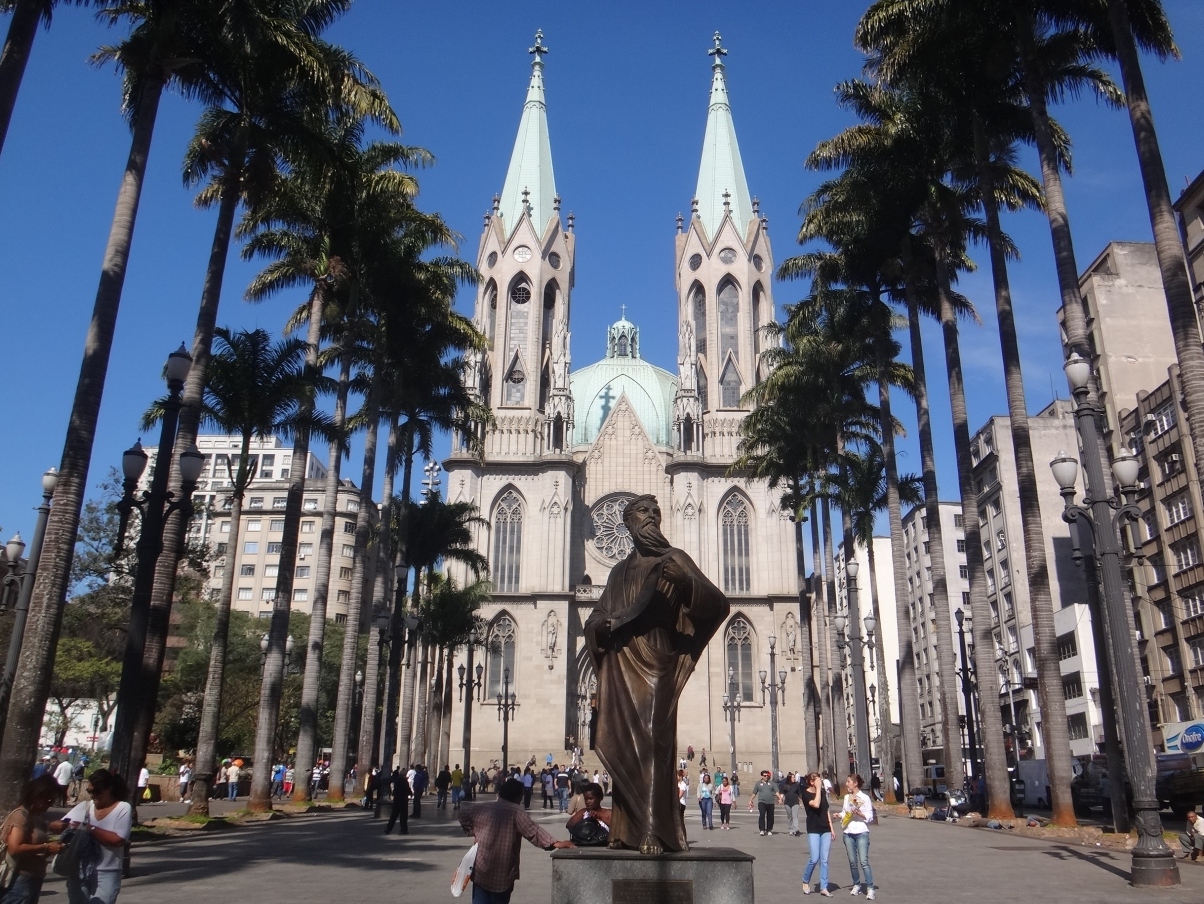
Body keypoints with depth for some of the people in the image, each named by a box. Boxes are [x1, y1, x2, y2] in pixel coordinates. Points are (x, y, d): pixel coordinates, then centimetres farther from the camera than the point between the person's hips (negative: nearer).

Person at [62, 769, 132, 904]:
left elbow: (118, 840, -18)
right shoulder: (84, 806, 5)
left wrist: (89, 828, -18)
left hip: (106, 874, -4)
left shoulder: (123, 808, -6)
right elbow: (54, 825, 5)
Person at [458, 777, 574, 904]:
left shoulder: (483, 807, 9)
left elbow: (463, 813, 25)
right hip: (501, 875, -3)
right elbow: (533, 832, -18)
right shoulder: (516, 811, -9)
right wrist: (555, 843, -21)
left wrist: (472, 832, 22)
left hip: (480, 870, 3)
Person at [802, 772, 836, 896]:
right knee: (815, 859, -9)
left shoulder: (822, 792, 8)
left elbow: (827, 810, 13)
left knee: (824, 860, 4)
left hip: (826, 829, 5)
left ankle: (824, 888, 10)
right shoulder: (806, 794, -10)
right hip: (813, 830, -5)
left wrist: (832, 828, 10)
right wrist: (818, 789, -20)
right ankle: (805, 881, 14)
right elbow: (816, 804, -28)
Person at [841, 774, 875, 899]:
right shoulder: (847, 797, 10)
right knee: (852, 862, 9)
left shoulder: (865, 798, -6)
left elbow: (870, 817, -6)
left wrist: (859, 813, -20)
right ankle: (856, 885, 22)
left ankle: (870, 888, -8)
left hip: (862, 833, -5)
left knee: (864, 862, -11)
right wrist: (840, 815, 1)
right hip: (848, 833, 5)